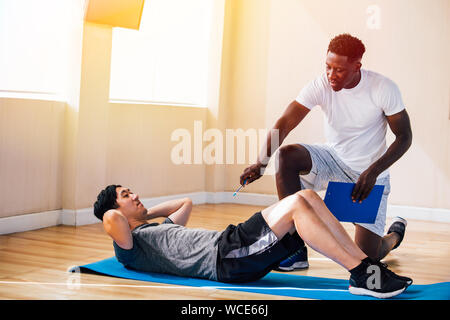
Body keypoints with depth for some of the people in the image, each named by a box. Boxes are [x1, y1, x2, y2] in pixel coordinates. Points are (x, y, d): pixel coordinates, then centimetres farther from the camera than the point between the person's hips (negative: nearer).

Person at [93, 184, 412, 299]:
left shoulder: (159, 229, 33)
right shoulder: (131, 247, 6)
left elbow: (186, 202, 48)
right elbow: (110, 219, -14)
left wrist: (146, 213, 40)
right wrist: (121, 214, 8)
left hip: (230, 244, 10)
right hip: (223, 258, -10)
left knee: (308, 197, -5)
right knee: (296, 204, -22)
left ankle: (365, 265, -7)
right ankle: (361, 274, -23)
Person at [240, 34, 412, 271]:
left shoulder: (384, 89, -19)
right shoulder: (321, 86, -16)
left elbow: (404, 138, -12)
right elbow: (284, 123, -25)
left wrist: (372, 172, -25)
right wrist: (261, 162, -40)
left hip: (369, 174, -3)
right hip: (333, 157, 3)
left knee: (367, 257, -9)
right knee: (286, 155, -29)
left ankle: (395, 234, 32)